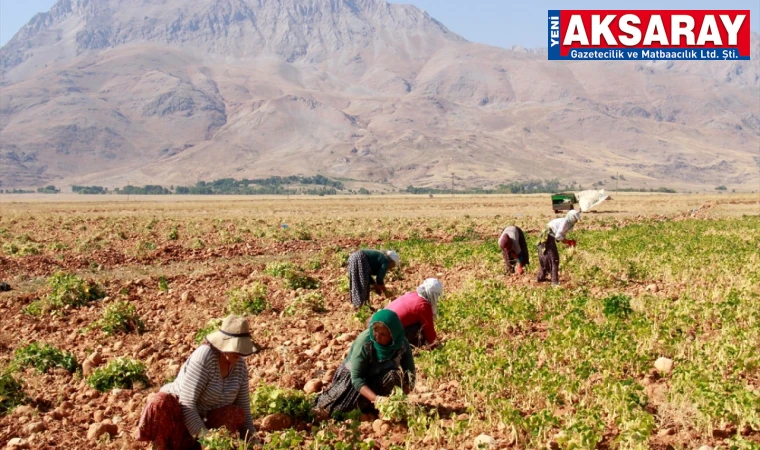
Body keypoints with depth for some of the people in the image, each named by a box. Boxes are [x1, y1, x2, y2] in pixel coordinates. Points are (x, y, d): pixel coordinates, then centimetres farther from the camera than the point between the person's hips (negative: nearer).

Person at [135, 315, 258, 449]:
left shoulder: (240, 365, -6)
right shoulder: (203, 357, -26)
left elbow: (243, 406, 1)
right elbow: (186, 403, -30)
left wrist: (250, 435, -12)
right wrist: (204, 437, -34)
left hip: (203, 420, 6)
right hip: (177, 413, -5)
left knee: (236, 415, -23)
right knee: (161, 403, -37)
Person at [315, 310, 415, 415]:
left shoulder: (402, 343, -24)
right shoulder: (364, 342, -32)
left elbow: (410, 373, -19)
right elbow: (356, 378, -32)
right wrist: (376, 398, -46)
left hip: (381, 377, 2)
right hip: (353, 374, -2)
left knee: (394, 376, -31)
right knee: (328, 407, -15)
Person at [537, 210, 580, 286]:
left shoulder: (567, 223, 16)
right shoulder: (565, 222, -14)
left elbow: (562, 237, 17)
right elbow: (558, 236, -22)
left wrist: (569, 242, 0)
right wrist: (569, 242, -11)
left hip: (544, 239, 10)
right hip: (548, 238, -10)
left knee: (545, 259, 23)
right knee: (554, 260, -6)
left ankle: (541, 277, 36)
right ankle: (555, 282, -7)